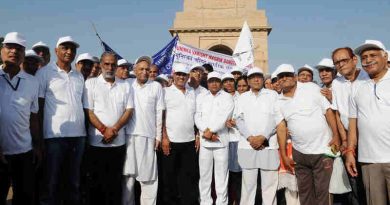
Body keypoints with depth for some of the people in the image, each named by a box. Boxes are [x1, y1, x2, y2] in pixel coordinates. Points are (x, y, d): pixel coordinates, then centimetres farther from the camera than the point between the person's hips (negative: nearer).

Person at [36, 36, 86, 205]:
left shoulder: (79, 76, 14)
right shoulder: (45, 72, 0)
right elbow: (38, 107, -3)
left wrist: (85, 129, 8)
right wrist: (38, 136, -7)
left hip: (78, 134, 4)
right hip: (55, 134, -4)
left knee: (74, 182, 15)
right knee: (51, 183, 6)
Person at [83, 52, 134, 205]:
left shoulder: (125, 85, 8)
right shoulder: (91, 83, 1)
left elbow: (129, 110, 3)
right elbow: (88, 111, -4)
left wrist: (114, 129, -10)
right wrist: (104, 130, -13)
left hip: (119, 141, 2)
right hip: (97, 141, -2)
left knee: (115, 181, 10)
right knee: (96, 182, 8)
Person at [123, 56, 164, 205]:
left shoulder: (156, 86, 5)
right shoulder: (127, 84, 7)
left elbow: (159, 113, 5)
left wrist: (158, 136, 2)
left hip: (148, 135, -1)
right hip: (129, 134, 1)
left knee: (148, 174, 3)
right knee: (128, 173, 8)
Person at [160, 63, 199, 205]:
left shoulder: (192, 93, 13)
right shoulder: (166, 91, 0)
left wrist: (197, 136, 8)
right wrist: (164, 137, -11)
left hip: (189, 141, 4)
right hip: (171, 141, -4)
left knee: (190, 175, 9)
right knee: (170, 176, 7)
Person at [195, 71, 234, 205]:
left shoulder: (227, 97, 5)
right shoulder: (201, 97, 13)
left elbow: (224, 117, -7)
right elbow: (197, 117, 5)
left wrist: (210, 130, -11)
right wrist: (205, 132, -9)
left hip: (221, 140, -2)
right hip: (204, 140, 2)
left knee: (221, 174, 1)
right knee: (204, 173, 6)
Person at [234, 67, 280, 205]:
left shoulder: (273, 95, 9)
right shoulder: (242, 97, 15)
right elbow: (239, 119, 7)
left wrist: (262, 137, -11)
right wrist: (250, 138, -8)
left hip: (268, 145, -1)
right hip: (247, 146, 2)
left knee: (269, 183, 0)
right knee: (248, 183, 4)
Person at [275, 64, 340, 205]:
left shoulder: (311, 88, -3)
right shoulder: (279, 103, 5)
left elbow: (328, 111, -4)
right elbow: (281, 128, 2)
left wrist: (336, 135, -11)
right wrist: (284, 155, 0)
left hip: (322, 149, -3)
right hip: (299, 153, 3)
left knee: (321, 190, 5)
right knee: (304, 190, 15)